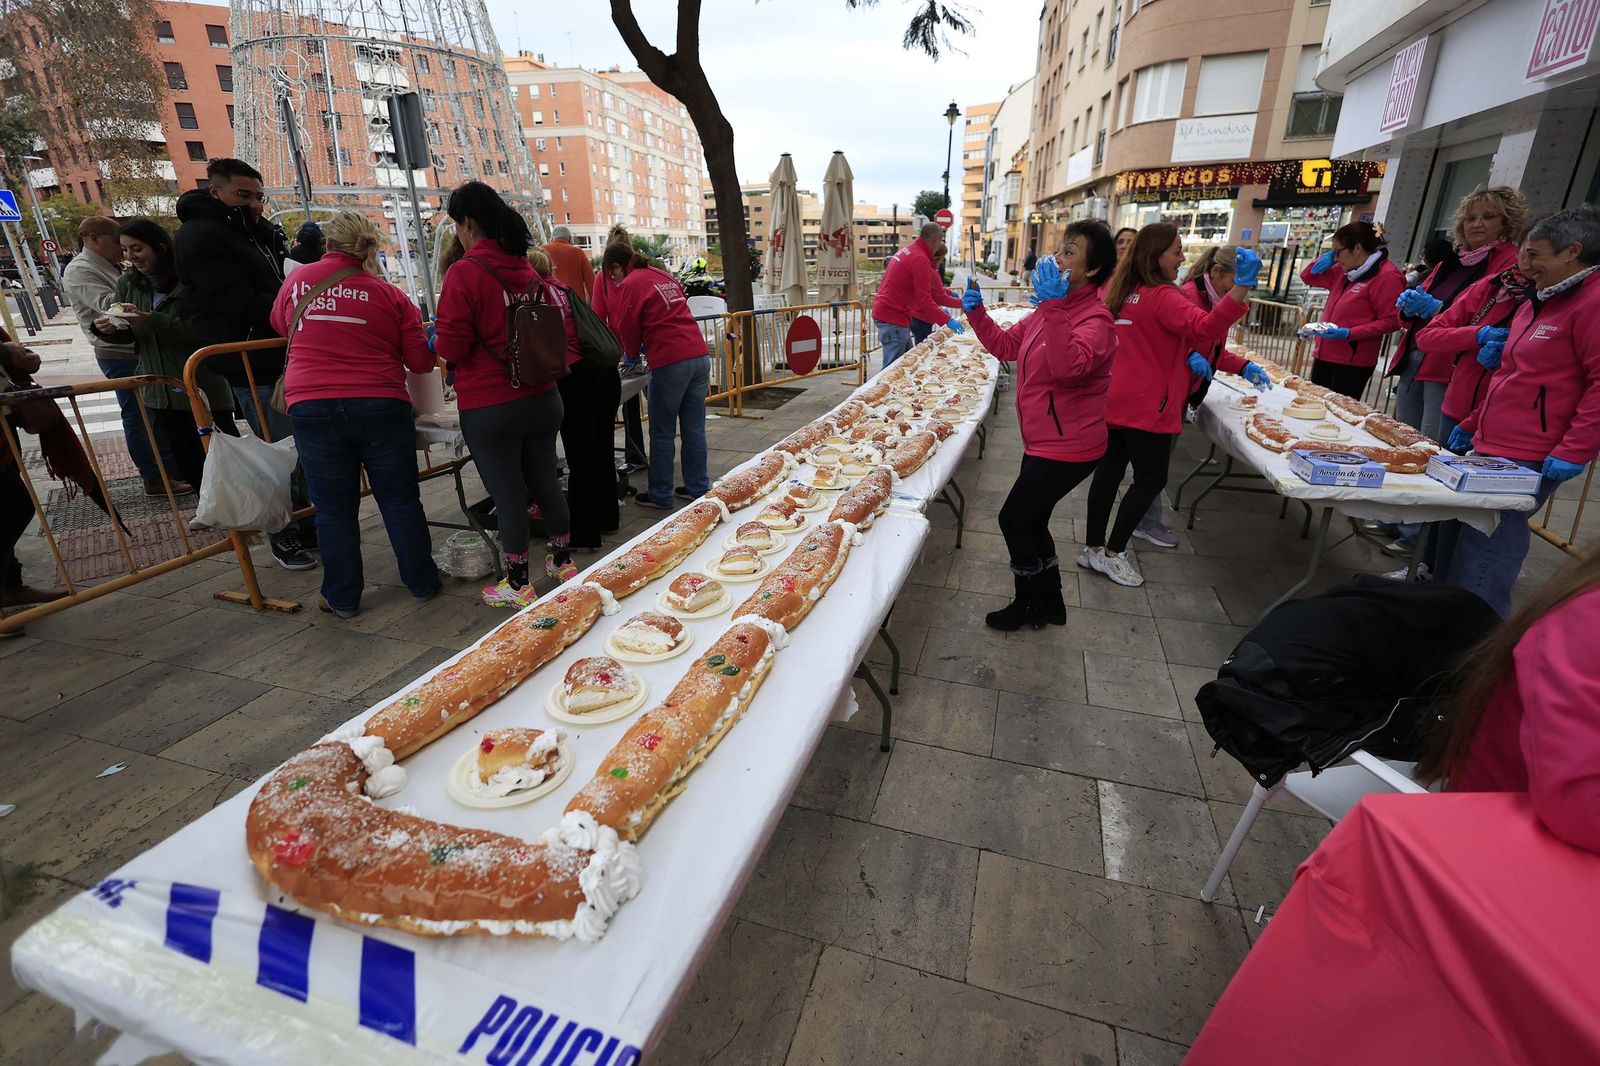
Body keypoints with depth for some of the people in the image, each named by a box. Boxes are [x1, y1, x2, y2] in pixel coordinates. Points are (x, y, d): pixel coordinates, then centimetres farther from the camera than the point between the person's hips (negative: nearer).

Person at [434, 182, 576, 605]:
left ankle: (518, 585, 15)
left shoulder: (464, 272, -12)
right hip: (542, 397, 6)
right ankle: (563, 562, 29)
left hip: (489, 407, -6)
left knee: (507, 494, 3)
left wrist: (435, 340, 10)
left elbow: (451, 348, -11)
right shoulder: (527, 268, 7)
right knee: (545, 481, 16)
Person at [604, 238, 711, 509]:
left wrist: (631, 354, 23)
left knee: (662, 434, 4)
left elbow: (627, 329, 2)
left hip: (670, 363, -7)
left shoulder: (629, 285, -2)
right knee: (694, 429, 12)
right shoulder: (664, 276, 20)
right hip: (699, 355, 7)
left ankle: (660, 496, 13)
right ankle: (698, 488, 20)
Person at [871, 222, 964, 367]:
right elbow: (923, 300, -20)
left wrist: (937, 308, 28)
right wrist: (948, 320, -15)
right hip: (893, 318, -10)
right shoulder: (920, 259, -16)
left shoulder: (908, 250, 15)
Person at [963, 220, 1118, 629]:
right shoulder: (1053, 309, 10)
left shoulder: (1096, 319, -19)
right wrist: (977, 312, 2)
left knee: (1013, 519, -2)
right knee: (1031, 522, 18)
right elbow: (1006, 345, 16)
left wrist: (1053, 307, -41)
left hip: (1067, 447, -9)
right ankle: (1050, 604, 35)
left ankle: (1029, 603, 20)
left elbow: (1068, 366, -39)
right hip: (1043, 441, 9)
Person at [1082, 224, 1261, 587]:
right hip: (1145, 406, -8)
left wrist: (1185, 354, 9)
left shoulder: (1119, 291, 10)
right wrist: (1243, 285, -39)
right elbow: (1206, 328, -32)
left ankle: (1094, 548, 18)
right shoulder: (1163, 297, -16)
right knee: (1151, 479, 4)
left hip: (1114, 402, 8)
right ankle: (1112, 553, 8)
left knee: (1109, 472, 11)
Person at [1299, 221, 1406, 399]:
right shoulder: (1344, 271, 14)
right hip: (1324, 355, 8)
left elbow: (1391, 321, -14)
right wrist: (1324, 258, 8)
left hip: (1352, 363, -8)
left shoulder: (1387, 276, -9)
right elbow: (1307, 277, 26)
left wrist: (1349, 334, -21)